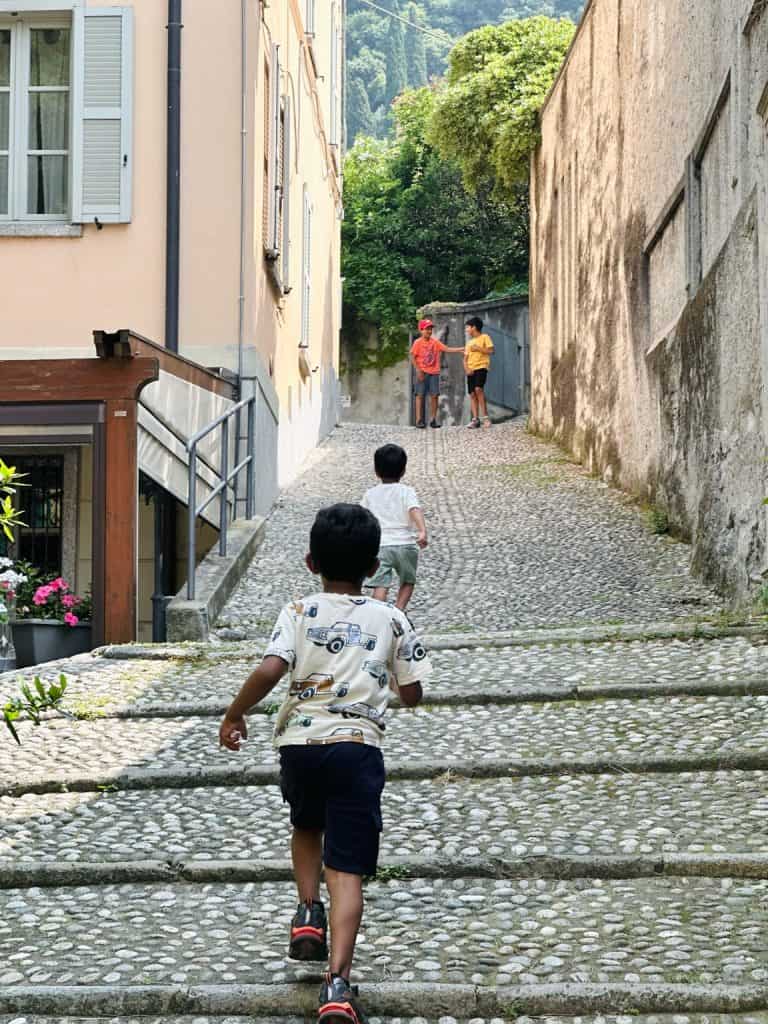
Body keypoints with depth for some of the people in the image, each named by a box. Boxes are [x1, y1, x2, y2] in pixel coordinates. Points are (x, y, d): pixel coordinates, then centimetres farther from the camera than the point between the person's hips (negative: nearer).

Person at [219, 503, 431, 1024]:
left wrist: (235, 714, 2)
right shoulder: (391, 620, 8)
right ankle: (337, 982, -18)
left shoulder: (299, 613, 4)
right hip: (357, 746, -1)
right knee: (347, 869, -5)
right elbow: (412, 694, 10)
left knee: (307, 825, 34)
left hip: (300, 741, 1)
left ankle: (308, 912, 18)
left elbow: (270, 670, -12)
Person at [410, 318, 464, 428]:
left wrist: (459, 350, -13)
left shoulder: (435, 342, 7)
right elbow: (413, 357, -3)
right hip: (422, 373, -3)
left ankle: (433, 419, 6)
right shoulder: (418, 342, -2)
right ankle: (419, 420, -1)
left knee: (434, 395, -1)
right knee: (420, 395, -3)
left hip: (434, 372, 3)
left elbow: (446, 349, 0)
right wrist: (418, 371, -11)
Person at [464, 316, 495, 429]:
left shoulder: (485, 337, 4)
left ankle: (485, 416, -20)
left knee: (478, 389, -25)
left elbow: (490, 350, -8)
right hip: (471, 370, 7)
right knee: (472, 394, -2)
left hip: (481, 367, -7)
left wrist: (478, 348, -8)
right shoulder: (469, 342, 21)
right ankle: (475, 419, -4)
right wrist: (466, 368, -2)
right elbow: (465, 358, 16)